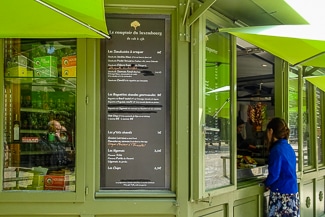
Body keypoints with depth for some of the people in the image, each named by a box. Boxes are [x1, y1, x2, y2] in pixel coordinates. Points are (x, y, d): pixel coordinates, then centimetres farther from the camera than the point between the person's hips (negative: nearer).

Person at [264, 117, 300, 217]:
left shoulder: (277, 150, -16)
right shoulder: (288, 147, 9)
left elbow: (274, 174, -16)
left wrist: (266, 183, 4)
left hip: (281, 195, -8)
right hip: (293, 193, 8)